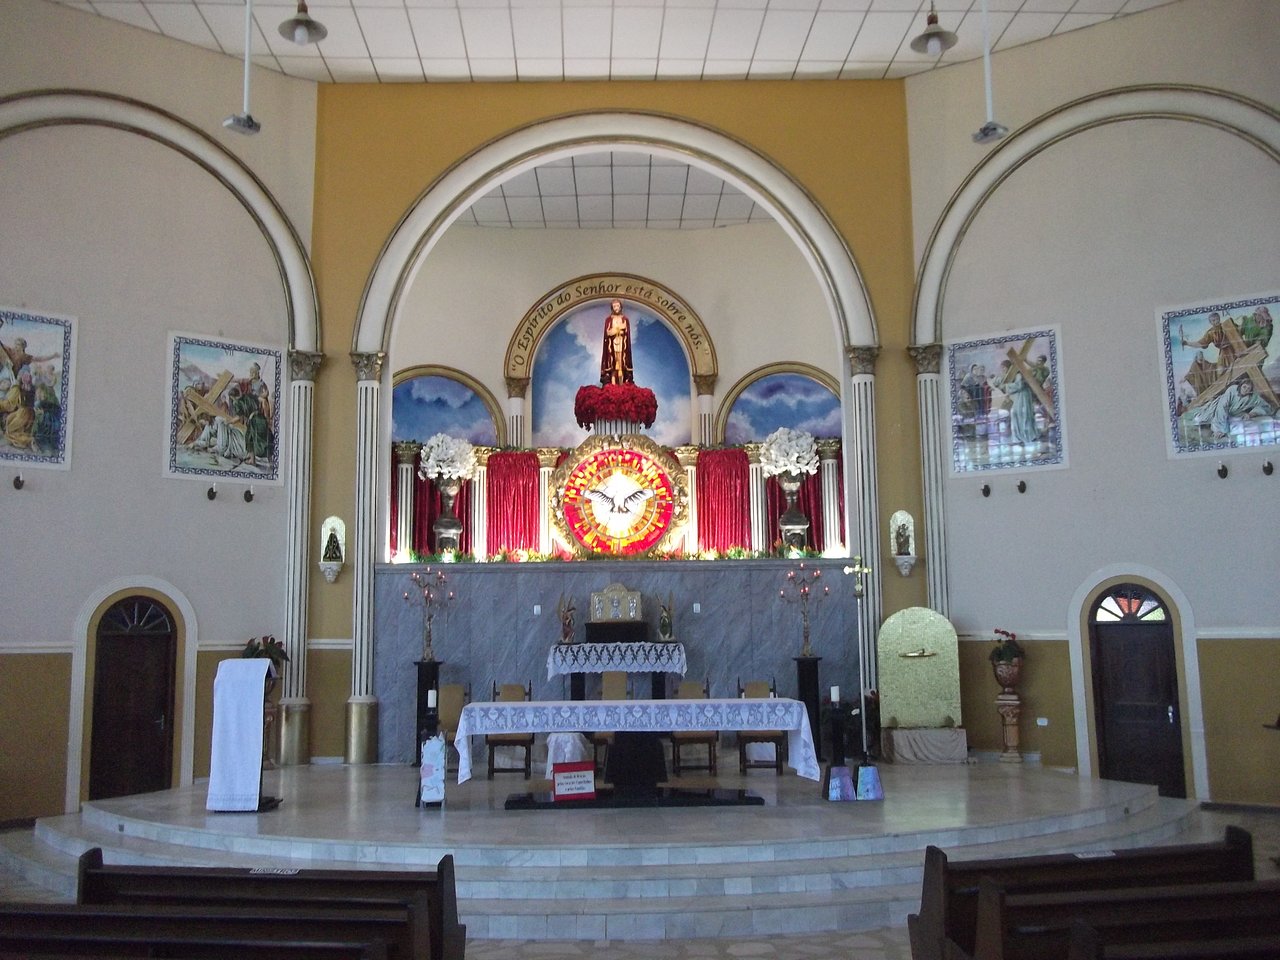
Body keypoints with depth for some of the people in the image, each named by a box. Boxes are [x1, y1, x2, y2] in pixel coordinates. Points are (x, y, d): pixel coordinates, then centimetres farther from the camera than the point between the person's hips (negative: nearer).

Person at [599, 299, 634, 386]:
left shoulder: (625, 319, 9)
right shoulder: (608, 319, 5)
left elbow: (627, 333, 3)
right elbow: (608, 333, -7)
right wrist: (620, 328, -9)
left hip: (622, 345, 1)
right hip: (612, 345, -1)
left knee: (621, 365, -5)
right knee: (613, 365, -7)